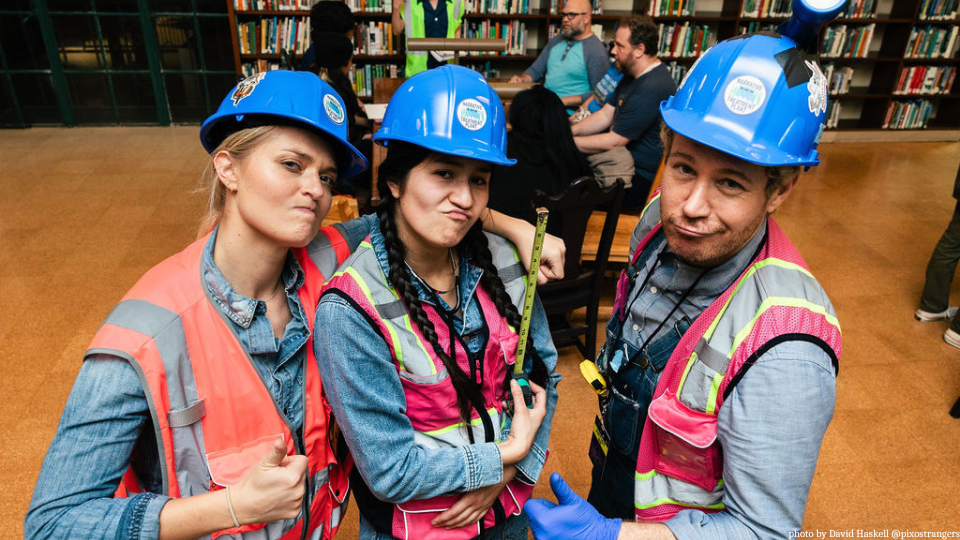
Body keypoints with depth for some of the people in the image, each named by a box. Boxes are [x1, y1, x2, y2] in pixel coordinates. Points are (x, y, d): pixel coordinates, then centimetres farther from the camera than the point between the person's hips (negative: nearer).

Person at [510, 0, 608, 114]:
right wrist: (521, 79, 3)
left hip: (569, 112, -7)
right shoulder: (556, 40, 18)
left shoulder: (597, 51, -6)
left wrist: (565, 101, -16)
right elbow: (536, 70, 25)